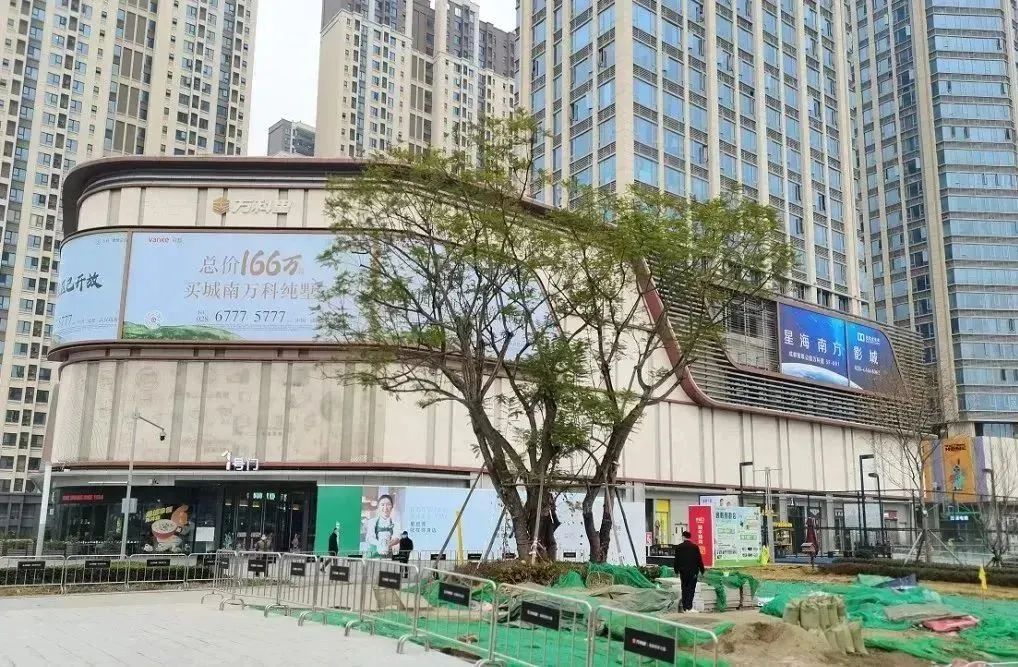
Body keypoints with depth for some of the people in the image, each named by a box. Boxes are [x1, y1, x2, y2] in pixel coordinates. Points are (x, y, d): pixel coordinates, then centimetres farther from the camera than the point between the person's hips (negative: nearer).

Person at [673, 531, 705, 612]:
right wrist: (701, 570, 6)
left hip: (683, 571, 2)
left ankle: (684, 607, 10)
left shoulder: (679, 547, -1)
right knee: (691, 589, -1)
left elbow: (676, 560, 3)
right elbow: (699, 559, -3)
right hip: (693, 571, -2)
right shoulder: (695, 547, -5)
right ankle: (689, 606, -11)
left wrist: (677, 570, 12)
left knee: (684, 589, 10)